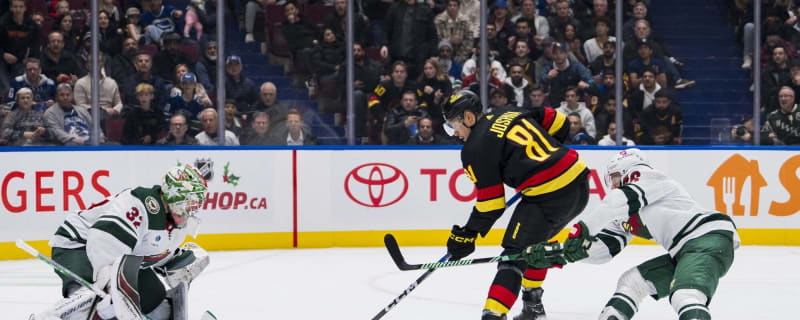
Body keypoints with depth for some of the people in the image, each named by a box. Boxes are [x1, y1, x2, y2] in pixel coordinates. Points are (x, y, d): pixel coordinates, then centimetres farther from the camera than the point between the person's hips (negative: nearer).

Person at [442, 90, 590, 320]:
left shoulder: (476, 148, -5)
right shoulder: (513, 114, 16)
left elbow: (492, 203, -5)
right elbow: (558, 122, 22)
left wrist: (468, 234, 4)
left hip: (549, 197, -8)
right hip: (579, 182, 9)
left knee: (516, 252, -6)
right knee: (537, 239, 27)